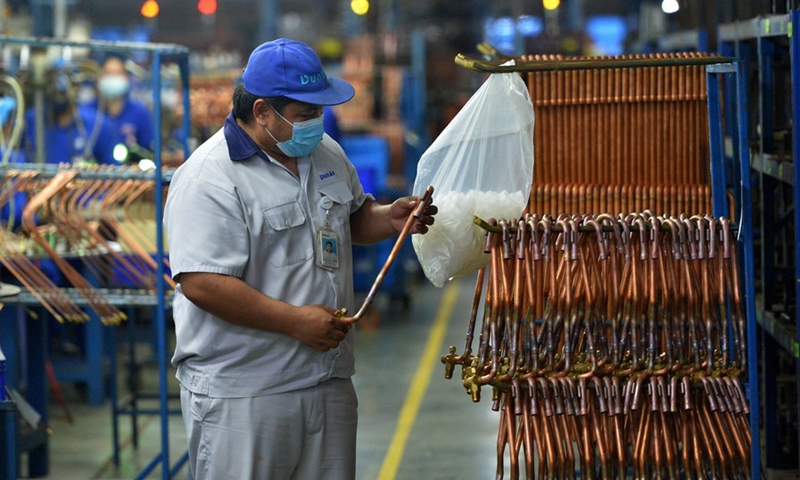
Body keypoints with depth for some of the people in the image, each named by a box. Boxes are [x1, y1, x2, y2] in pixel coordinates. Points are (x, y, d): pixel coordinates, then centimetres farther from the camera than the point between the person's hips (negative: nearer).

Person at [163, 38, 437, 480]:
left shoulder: (326, 153, 10)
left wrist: (389, 219, 4)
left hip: (329, 384, 7)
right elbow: (200, 283, -23)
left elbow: (354, 218, 27)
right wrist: (296, 321, -22)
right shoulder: (209, 178, -16)